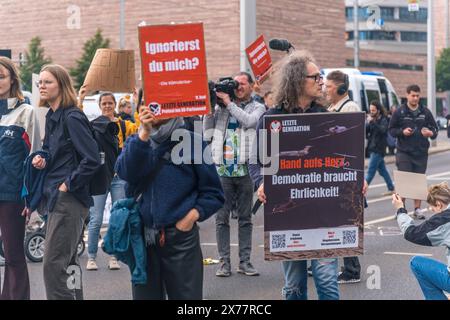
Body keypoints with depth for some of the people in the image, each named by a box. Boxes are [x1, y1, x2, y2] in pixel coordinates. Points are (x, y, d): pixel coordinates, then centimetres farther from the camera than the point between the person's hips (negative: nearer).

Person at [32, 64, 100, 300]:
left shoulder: (72, 117, -14)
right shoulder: (51, 117, 13)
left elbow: (91, 159, -19)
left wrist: (68, 185, -15)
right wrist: (42, 160, 3)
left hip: (69, 199, -9)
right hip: (56, 198, 9)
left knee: (53, 265, -10)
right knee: (67, 262, 15)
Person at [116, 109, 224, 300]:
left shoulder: (192, 142, -1)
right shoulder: (136, 141, 9)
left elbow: (213, 193, 1)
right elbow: (125, 173, -13)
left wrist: (194, 214, -14)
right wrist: (144, 134, -18)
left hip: (180, 236, -3)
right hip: (142, 235, 3)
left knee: (185, 294, 0)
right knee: (145, 294, 11)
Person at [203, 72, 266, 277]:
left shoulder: (258, 107, 9)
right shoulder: (220, 106, 11)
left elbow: (249, 121, -13)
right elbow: (207, 134, 8)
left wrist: (229, 103, -10)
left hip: (245, 168, -1)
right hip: (222, 168, 1)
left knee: (245, 218, 6)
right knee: (222, 217, 1)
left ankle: (245, 261, 12)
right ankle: (224, 262, 6)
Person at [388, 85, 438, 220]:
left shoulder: (425, 112, 7)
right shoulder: (399, 112, 1)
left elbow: (435, 129, 10)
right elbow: (391, 130, 4)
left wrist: (430, 133, -13)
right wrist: (402, 132, -15)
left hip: (421, 153, 2)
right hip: (404, 152, -2)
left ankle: (417, 209, 14)